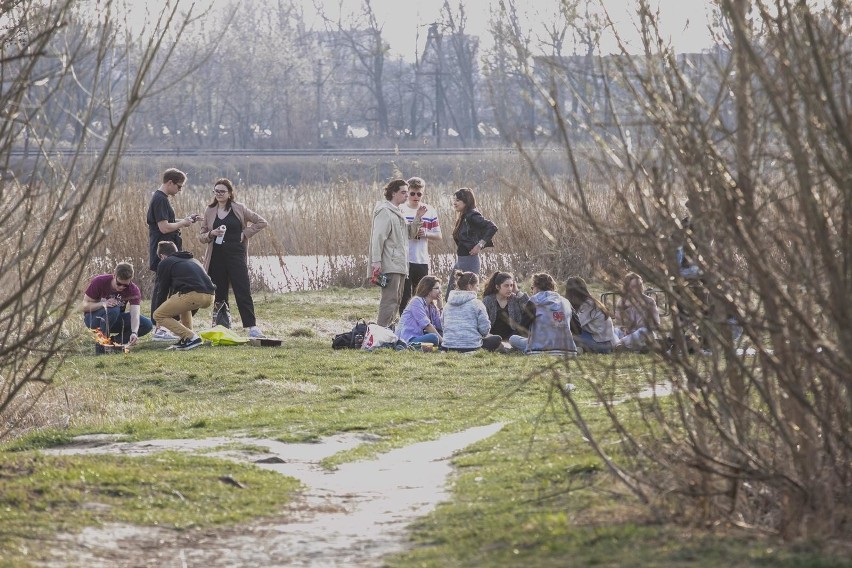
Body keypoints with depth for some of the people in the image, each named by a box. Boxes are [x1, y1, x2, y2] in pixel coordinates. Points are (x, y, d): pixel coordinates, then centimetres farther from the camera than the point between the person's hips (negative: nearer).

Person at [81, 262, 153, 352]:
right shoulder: (99, 282, -22)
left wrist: (134, 333, -51)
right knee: (113, 309, -38)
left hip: (116, 320, 3)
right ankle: (100, 345, -24)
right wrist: (103, 304, -37)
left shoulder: (133, 290, -18)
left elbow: (135, 314, -31)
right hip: (93, 318, -3)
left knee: (147, 325, -19)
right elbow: (83, 305, -18)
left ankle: (116, 340, -5)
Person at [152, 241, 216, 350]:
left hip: (192, 294, -7)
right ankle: (186, 337, 23)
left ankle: (191, 337, -9)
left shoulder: (165, 263, 15)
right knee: (183, 303, 39)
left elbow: (163, 291, 17)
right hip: (210, 297, 7)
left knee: (159, 315, 6)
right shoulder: (192, 260, 35)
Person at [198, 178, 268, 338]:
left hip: (236, 255, -3)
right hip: (216, 257, 3)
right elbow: (201, 236, 11)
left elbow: (261, 223, 5)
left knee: (243, 292, -8)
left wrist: (245, 233, -3)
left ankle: (252, 327, -9)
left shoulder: (239, 209, 2)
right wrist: (212, 234, -10)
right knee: (219, 294, 5)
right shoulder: (210, 212, 9)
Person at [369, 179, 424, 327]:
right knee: (389, 300, -14)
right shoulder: (384, 211, -10)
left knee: (396, 300, 12)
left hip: (400, 264, 10)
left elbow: (409, 233, 22)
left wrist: (417, 218, 8)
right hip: (389, 265, -10)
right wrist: (376, 260, -23)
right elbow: (378, 237, -17)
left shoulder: (397, 212, 20)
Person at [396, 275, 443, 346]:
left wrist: (439, 306, 6)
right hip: (407, 339, -9)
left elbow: (439, 327, 4)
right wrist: (441, 340, -16)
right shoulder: (417, 301, -6)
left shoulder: (432, 306, 17)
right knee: (433, 338, -33)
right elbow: (426, 325, -15)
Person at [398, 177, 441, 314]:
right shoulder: (400, 210, 0)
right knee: (404, 297, -2)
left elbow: (438, 236, 13)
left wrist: (426, 234, -7)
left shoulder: (430, 211, 9)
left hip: (422, 260, 3)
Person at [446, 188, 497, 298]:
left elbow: (492, 228, -23)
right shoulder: (462, 217, 13)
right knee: (450, 295, 9)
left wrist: (480, 245, -19)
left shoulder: (472, 216, -14)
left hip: (469, 260, -10)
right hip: (460, 259, 10)